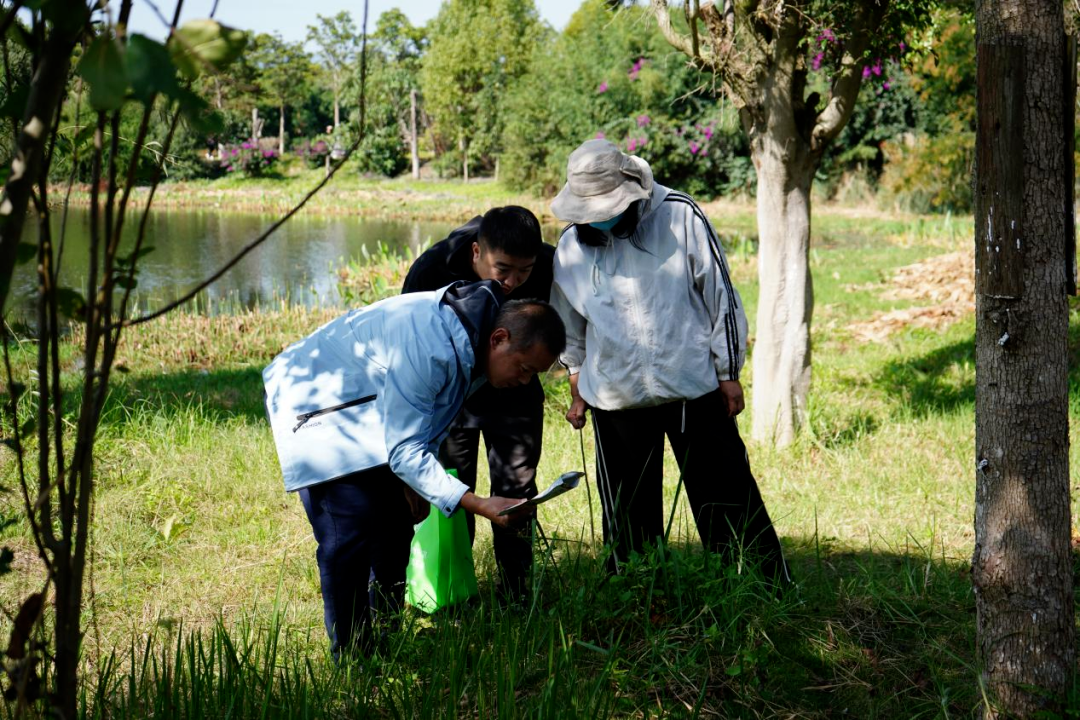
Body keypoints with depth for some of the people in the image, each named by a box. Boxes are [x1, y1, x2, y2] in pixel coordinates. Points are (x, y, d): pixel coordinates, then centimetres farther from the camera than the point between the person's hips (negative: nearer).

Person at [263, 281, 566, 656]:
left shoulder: (471, 343, -8)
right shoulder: (428, 348, -37)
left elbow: (425, 421, 8)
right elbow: (403, 451, -34)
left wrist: (415, 479, 2)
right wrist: (479, 504, -40)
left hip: (367, 404, 9)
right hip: (315, 404, -9)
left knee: (394, 523, 8)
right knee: (349, 534, -15)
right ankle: (351, 659, -7)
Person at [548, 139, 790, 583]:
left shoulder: (680, 217, -8)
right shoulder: (571, 246, 1)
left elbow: (721, 296, -1)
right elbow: (570, 324, 17)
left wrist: (729, 373, 1)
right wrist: (577, 389, 21)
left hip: (695, 386, -2)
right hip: (615, 399, 3)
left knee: (729, 499, 4)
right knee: (627, 514, 11)